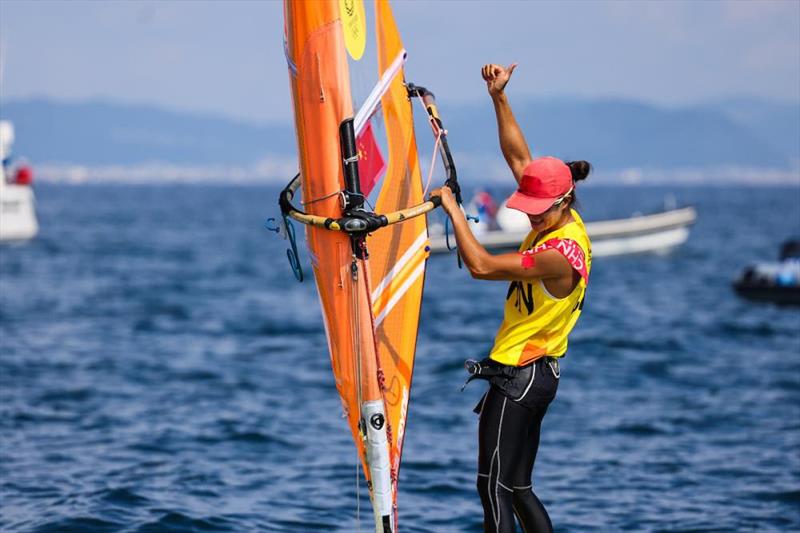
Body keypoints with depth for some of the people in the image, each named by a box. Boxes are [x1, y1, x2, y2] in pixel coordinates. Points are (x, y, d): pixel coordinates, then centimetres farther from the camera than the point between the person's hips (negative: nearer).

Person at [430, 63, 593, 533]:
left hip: (518, 376, -10)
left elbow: (481, 266, -25)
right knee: (518, 486, 13)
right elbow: (518, 155, 10)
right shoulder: (557, 221, 4)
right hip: (537, 374, 10)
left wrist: (452, 208, -17)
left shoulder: (558, 254, -23)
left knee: (493, 486, -8)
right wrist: (499, 97, 3)